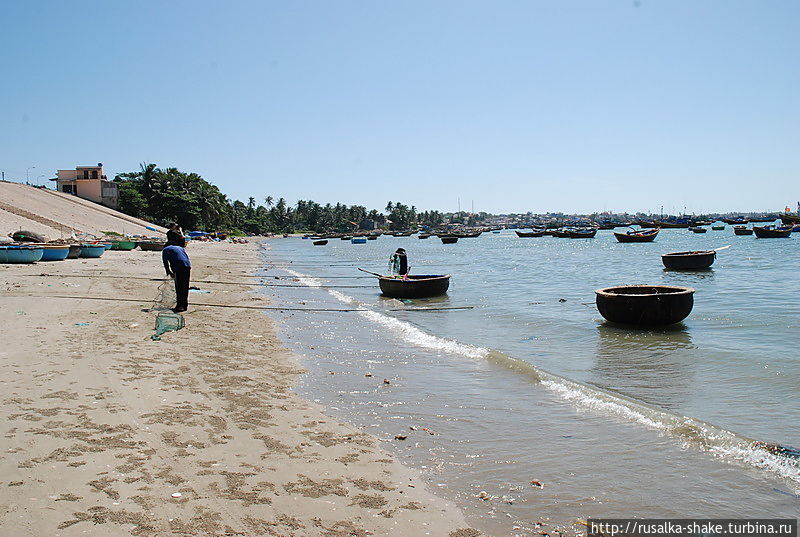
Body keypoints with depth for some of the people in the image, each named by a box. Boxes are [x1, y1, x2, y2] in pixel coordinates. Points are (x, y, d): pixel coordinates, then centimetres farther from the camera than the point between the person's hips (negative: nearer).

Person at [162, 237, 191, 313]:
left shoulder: (166, 249, 17)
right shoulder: (180, 248, 34)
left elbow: (165, 261, 7)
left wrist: (169, 272, 11)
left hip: (179, 267, -6)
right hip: (188, 266, 6)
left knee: (179, 287, -4)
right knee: (185, 287, 11)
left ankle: (180, 305, -8)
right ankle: (185, 305, 15)